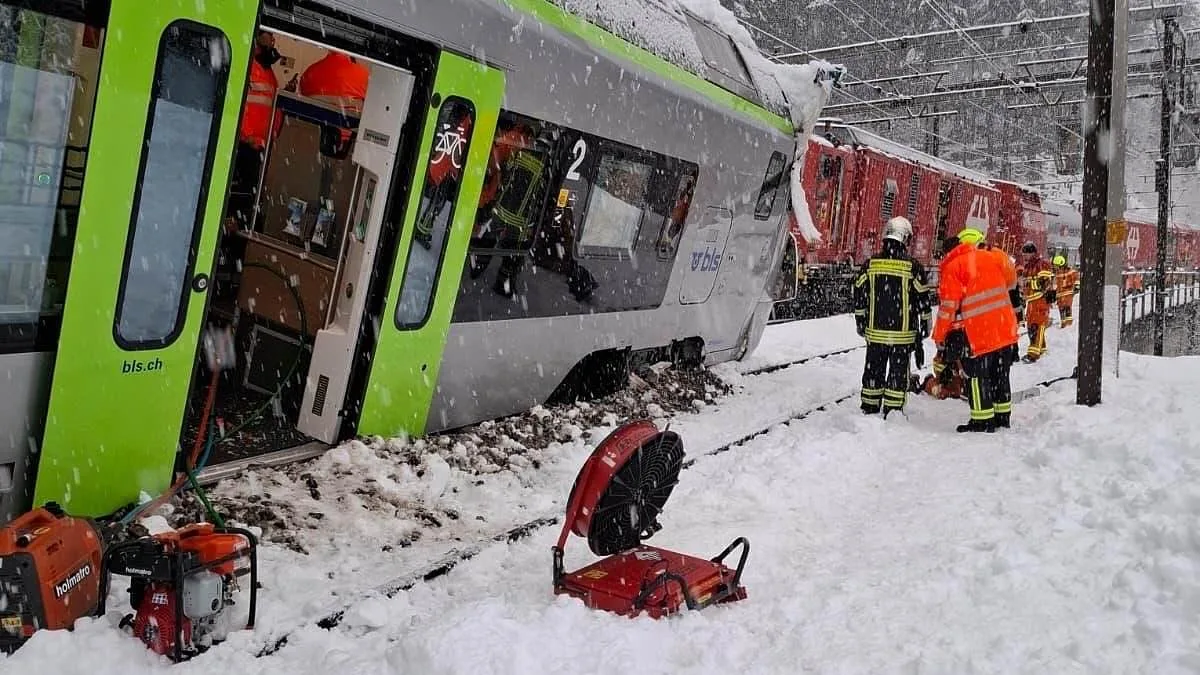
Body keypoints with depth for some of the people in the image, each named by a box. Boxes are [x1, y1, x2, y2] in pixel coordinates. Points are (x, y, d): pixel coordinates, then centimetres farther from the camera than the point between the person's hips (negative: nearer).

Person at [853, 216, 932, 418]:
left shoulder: (870, 264, 0)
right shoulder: (913, 267, -8)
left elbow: (859, 296, 6)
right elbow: (922, 299, -3)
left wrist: (861, 322, 17)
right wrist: (925, 326, 8)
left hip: (875, 331, 3)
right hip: (902, 333, -3)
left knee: (874, 369, 12)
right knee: (898, 371, 6)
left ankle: (869, 408, 19)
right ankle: (893, 411, 8)